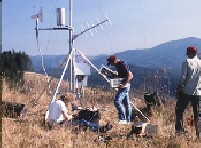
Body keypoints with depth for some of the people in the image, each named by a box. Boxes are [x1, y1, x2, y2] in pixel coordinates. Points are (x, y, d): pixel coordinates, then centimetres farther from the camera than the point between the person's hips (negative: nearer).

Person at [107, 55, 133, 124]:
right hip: (124, 86, 11)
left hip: (124, 86, -11)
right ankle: (127, 120, 18)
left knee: (117, 101, -16)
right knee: (126, 103, 12)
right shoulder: (119, 65, 14)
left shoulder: (122, 65, -16)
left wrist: (124, 84, -24)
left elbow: (129, 74, -23)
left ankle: (122, 119, -15)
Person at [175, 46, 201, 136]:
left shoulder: (187, 62, -8)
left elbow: (183, 77, -12)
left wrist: (179, 87, -2)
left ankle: (179, 129, 5)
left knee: (179, 110, 9)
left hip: (186, 91, -3)